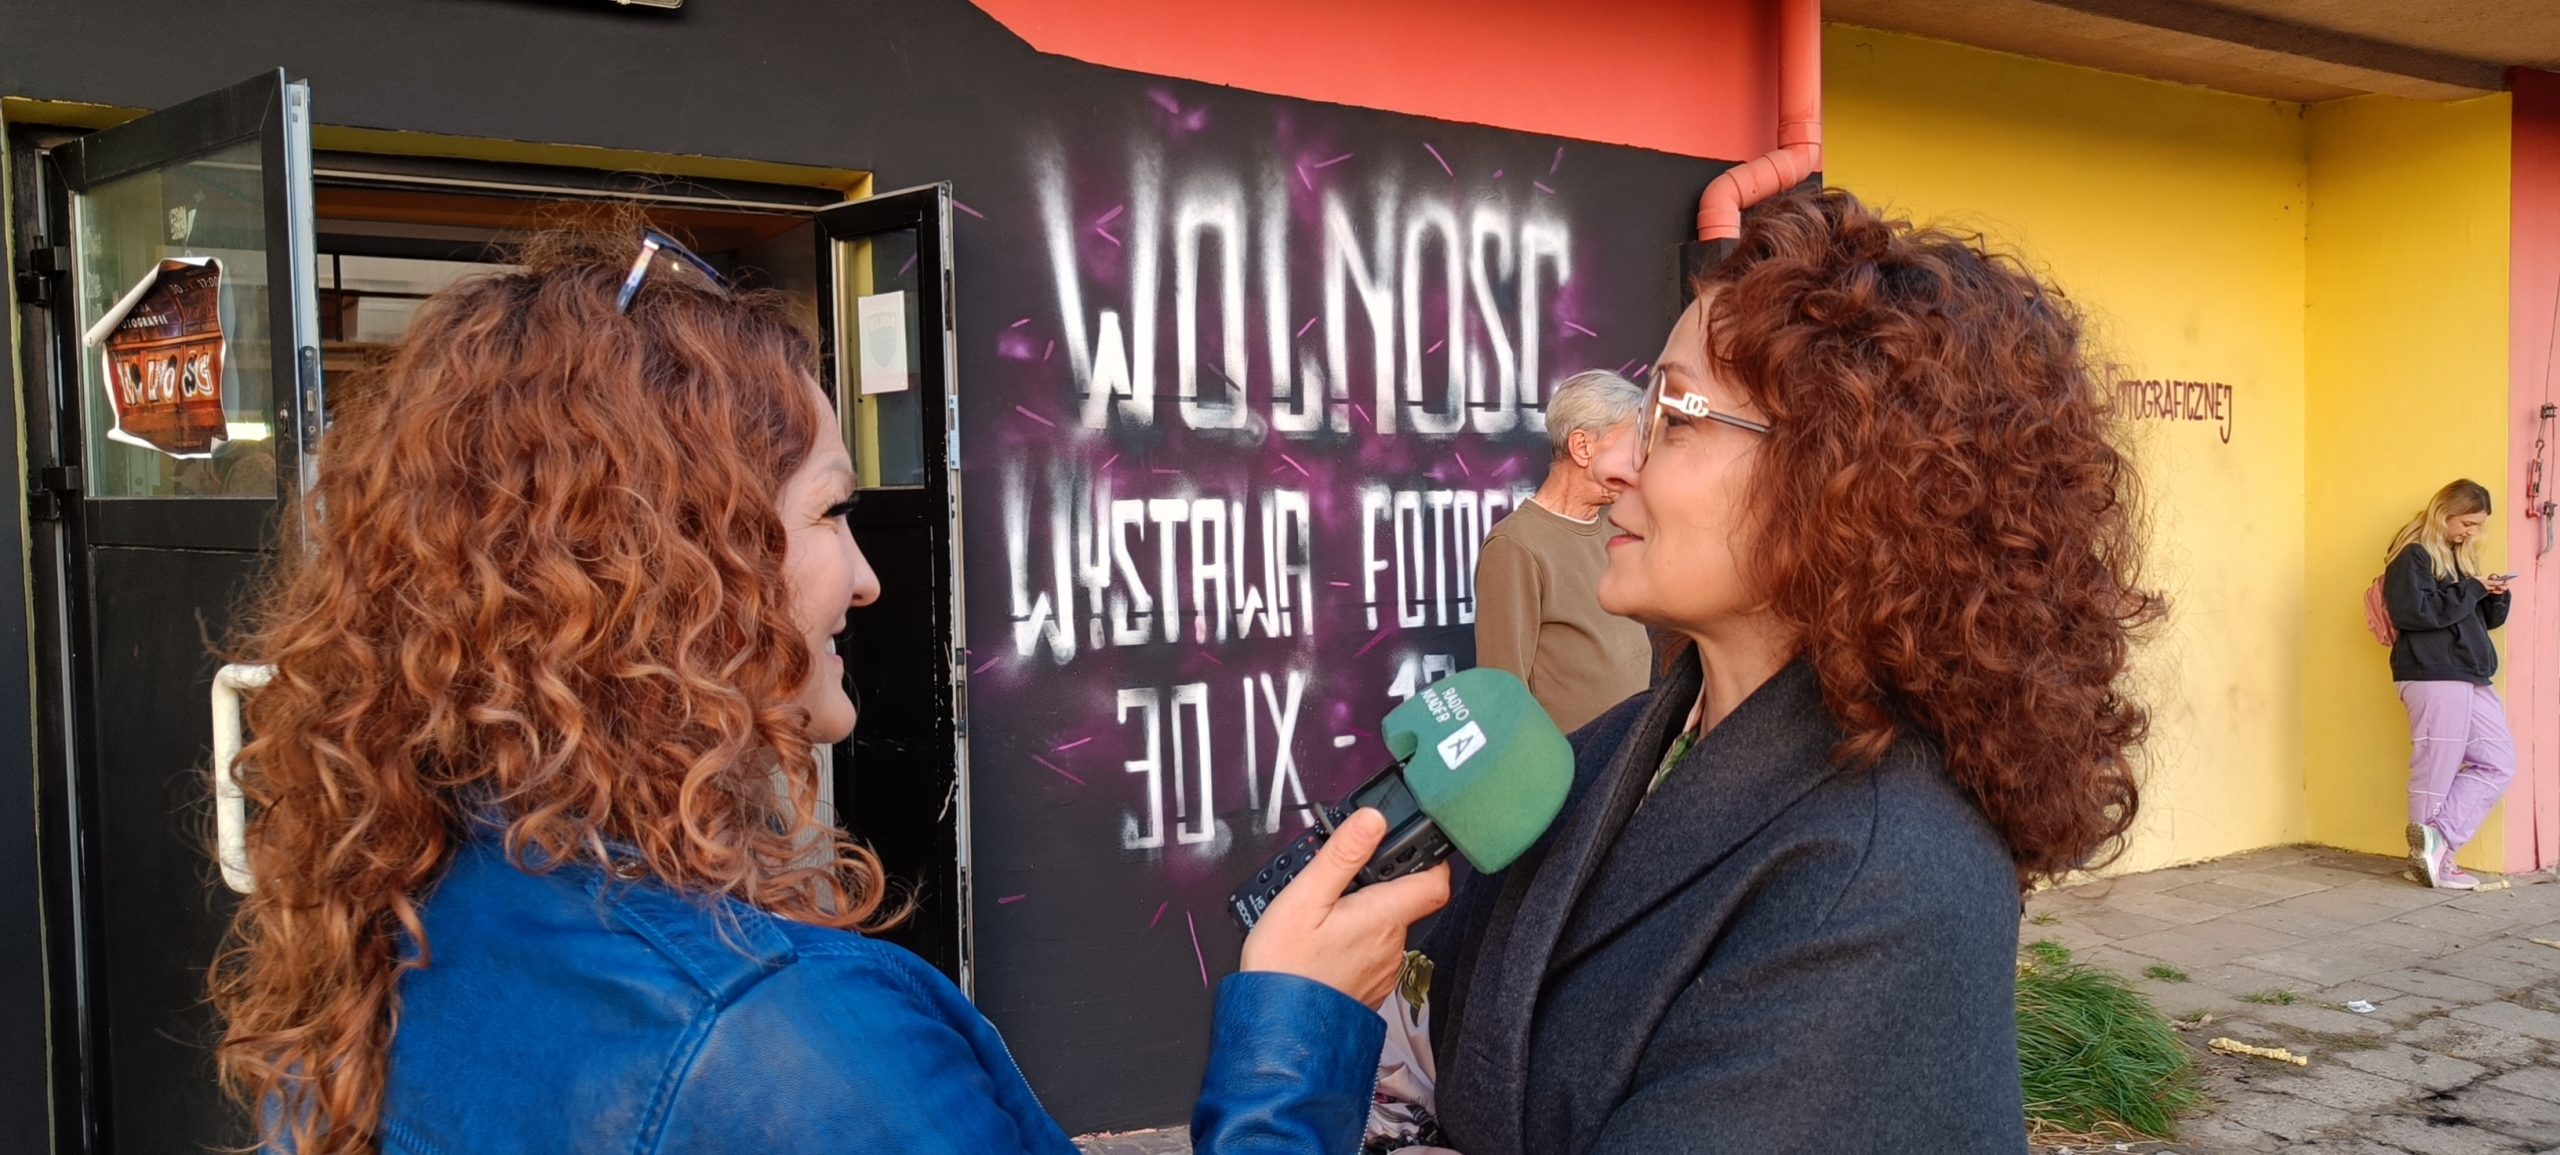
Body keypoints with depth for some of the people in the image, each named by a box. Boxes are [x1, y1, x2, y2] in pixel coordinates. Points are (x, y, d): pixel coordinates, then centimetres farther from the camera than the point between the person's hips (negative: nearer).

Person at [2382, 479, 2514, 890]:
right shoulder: (2413, 556, -7)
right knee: (2437, 771, -4)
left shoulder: (2461, 557, 21)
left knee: (2498, 763, 3)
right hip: (2433, 678, -9)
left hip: (2472, 678, 9)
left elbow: (2481, 619, 24)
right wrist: (2470, 591, -15)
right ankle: (2429, 855, 7)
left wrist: (2495, 597, 3)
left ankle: (2436, 843, 1)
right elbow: (2412, 611, -21)